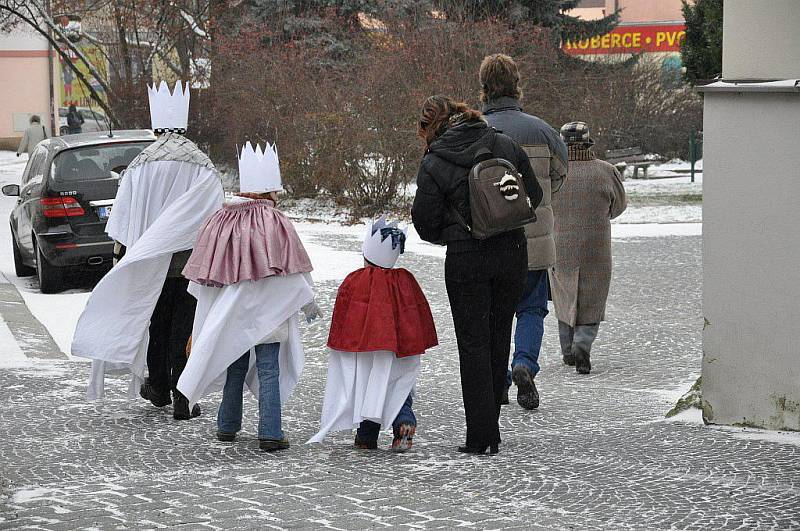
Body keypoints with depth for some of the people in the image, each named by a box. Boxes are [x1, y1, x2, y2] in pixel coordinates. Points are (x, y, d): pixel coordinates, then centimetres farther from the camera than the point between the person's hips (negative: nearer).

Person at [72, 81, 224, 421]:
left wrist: (122, 252, 6)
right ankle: (181, 399, -2)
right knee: (184, 327, 2)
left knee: (155, 322, 16)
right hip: (192, 261, -1)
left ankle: (158, 389, 30)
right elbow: (216, 216, -4)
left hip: (151, 264, 1)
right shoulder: (202, 166, -4)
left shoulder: (141, 166, -3)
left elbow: (124, 218, -2)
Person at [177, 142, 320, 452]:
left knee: (235, 369, 17)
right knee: (269, 371, -1)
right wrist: (308, 302, 6)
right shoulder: (274, 223, -14)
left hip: (230, 313, 4)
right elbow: (291, 269, -8)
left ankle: (227, 426, 25)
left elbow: (204, 274, 6)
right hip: (267, 311, -4)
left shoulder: (221, 222, -1)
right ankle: (270, 434, -5)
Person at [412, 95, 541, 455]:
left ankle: (479, 436, -1)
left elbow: (425, 223, -4)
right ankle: (491, 432, 19)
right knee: (499, 340, 13)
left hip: (465, 262, -4)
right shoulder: (506, 146, 3)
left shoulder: (433, 164, -8)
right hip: (512, 253, 4)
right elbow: (534, 197, 8)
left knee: (473, 344, 3)